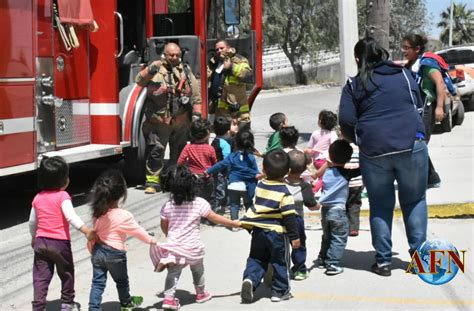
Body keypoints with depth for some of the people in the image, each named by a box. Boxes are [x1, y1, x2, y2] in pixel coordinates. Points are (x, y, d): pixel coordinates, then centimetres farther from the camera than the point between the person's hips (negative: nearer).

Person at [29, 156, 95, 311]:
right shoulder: (62, 196, -12)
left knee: (40, 277, 5)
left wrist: (34, 237, 31)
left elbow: (32, 222, 15)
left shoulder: (38, 198, 6)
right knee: (66, 274, 15)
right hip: (60, 242, -4)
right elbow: (71, 217, -25)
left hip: (40, 242, 4)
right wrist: (87, 231, -31)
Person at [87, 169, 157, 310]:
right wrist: (151, 240, 3)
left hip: (98, 251, 4)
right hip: (115, 254, -4)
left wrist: (92, 249, 15)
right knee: (121, 281, 21)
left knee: (98, 282, 9)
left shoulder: (98, 212, -8)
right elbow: (138, 231, -13)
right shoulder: (123, 216, -24)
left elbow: (94, 232, 1)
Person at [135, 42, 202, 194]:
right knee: (155, 151, -4)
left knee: (179, 152, 13)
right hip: (158, 120, -3)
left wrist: (196, 113, 7)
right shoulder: (157, 68, -1)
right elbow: (139, 81, -12)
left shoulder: (186, 71, 9)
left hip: (181, 122, 3)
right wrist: (150, 70, -29)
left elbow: (195, 94, 12)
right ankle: (152, 181, 3)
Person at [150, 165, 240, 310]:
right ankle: (201, 293, 40)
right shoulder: (199, 203, -14)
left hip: (174, 247, 0)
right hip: (193, 248, 0)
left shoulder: (167, 206, -7)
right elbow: (215, 218, -8)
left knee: (173, 272, 9)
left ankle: (169, 298, -6)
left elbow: (164, 226, 5)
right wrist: (233, 223, 4)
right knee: (198, 270, 22)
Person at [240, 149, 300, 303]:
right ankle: (280, 291, 17)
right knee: (280, 262, 11)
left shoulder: (260, 185, 0)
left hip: (258, 230, 4)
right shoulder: (284, 193, -16)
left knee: (256, 258, 15)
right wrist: (294, 237, -10)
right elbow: (289, 216, -16)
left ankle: (250, 279, -10)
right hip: (277, 232, -4)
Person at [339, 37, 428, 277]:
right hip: (411, 145, 1)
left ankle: (383, 260, 11)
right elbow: (419, 104, 21)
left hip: (374, 150, -1)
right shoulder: (404, 74, 10)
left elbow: (346, 122, -2)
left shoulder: (354, 85, 3)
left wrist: (356, 139, 16)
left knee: (380, 205, 11)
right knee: (414, 200, 13)